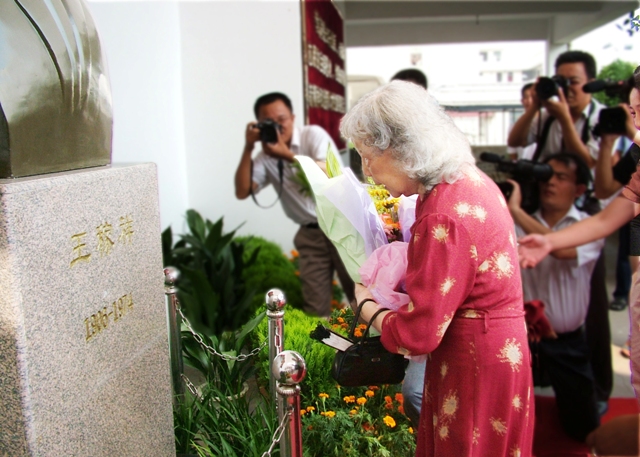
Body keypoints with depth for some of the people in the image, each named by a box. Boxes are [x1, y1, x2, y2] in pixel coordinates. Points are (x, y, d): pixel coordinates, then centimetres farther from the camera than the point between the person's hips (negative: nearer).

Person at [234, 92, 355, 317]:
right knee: (315, 307, 2)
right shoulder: (266, 156, 3)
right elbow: (242, 192, -4)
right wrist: (248, 148, -10)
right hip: (310, 233, 3)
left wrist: (287, 154, -21)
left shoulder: (313, 134, -5)